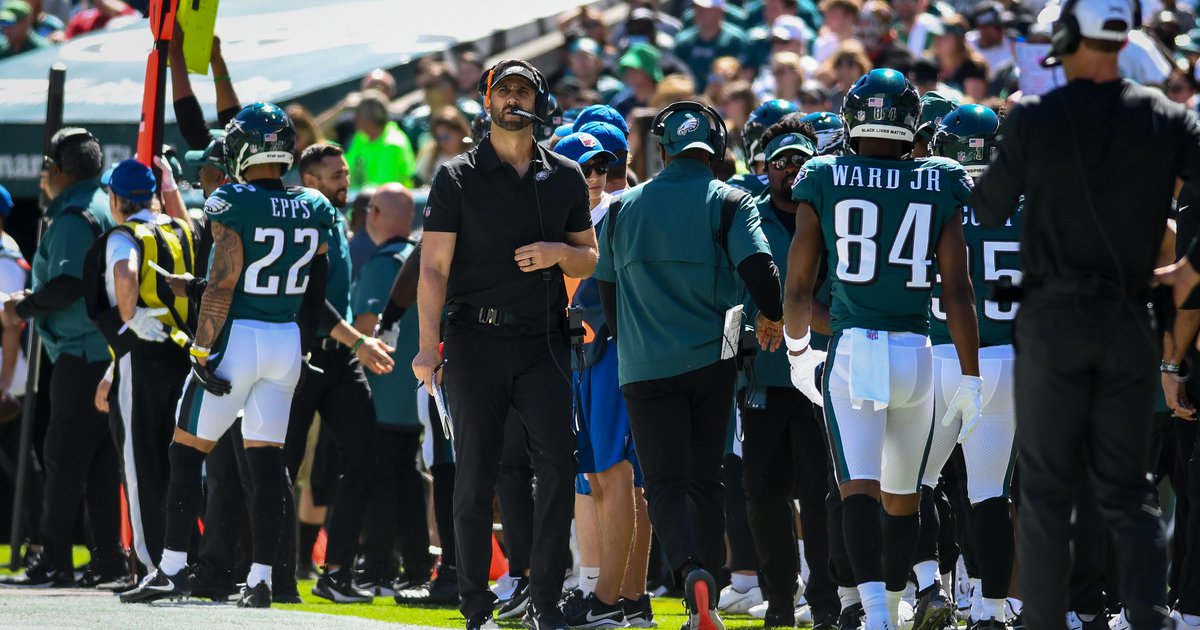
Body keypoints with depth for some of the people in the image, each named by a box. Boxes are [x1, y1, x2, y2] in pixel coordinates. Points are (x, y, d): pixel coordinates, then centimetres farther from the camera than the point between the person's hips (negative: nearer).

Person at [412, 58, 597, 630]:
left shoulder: (565, 178, 12)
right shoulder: (458, 178, 2)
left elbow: (589, 261, 18)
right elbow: (434, 267, -2)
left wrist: (560, 252, -6)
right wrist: (428, 345, -13)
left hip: (543, 341, 2)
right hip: (476, 340, -2)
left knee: (557, 461, -11)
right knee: (475, 474, 0)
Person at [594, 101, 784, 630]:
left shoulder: (623, 208, 8)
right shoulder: (727, 203, -1)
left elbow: (607, 288, 17)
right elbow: (758, 267, -15)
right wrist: (771, 318, 6)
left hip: (646, 367, 0)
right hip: (712, 362, 0)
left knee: (665, 483, -3)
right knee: (705, 479, 13)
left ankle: (692, 572, -30)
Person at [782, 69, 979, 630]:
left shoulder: (823, 183, 1)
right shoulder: (939, 188, 2)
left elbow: (798, 288, 5)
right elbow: (957, 293, -1)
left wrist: (798, 352, 22)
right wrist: (969, 378, 4)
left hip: (850, 351, -2)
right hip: (915, 353, 2)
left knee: (859, 487, -8)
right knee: (902, 494, 16)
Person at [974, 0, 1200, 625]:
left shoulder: (1033, 119, -8)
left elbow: (989, 209, 3)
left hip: (1053, 317, -2)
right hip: (1130, 321, 2)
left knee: (1046, 490, 7)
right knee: (1127, 491, 7)